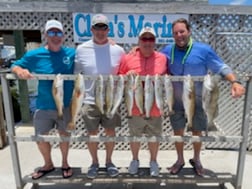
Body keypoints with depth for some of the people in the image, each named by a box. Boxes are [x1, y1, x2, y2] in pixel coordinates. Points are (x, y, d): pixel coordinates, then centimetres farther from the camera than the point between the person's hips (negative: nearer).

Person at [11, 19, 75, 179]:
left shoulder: (71, 53, -3)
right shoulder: (34, 55, -5)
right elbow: (15, 66, 4)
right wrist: (20, 71, -20)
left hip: (66, 105, 0)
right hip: (44, 106, 1)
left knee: (64, 135, 14)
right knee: (41, 137, 12)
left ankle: (65, 163, 40)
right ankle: (48, 164, 39)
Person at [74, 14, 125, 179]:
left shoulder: (118, 50, -4)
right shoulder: (81, 49, -4)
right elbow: (75, 74, 3)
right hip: (90, 100, 0)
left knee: (110, 131, 12)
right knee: (92, 133, 11)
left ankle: (109, 161, 35)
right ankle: (95, 163, 34)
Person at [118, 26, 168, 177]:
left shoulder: (162, 58, -1)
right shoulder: (128, 58, -3)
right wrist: (127, 76, -16)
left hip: (155, 108, 0)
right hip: (135, 108, 0)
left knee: (155, 137, 16)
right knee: (135, 136, 18)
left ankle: (153, 161, 39)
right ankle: (135, 160, 42)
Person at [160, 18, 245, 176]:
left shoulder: (204, 50, -9)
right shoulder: (167, 51, -1)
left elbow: (221, 67, -8)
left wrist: (235, 82, -24)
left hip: (197, 102, -1)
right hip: (177, 102, 2)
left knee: (197, 132, 14)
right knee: (178, 132, 13)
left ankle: (196, 159, 39)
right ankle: (180, 160, 36)